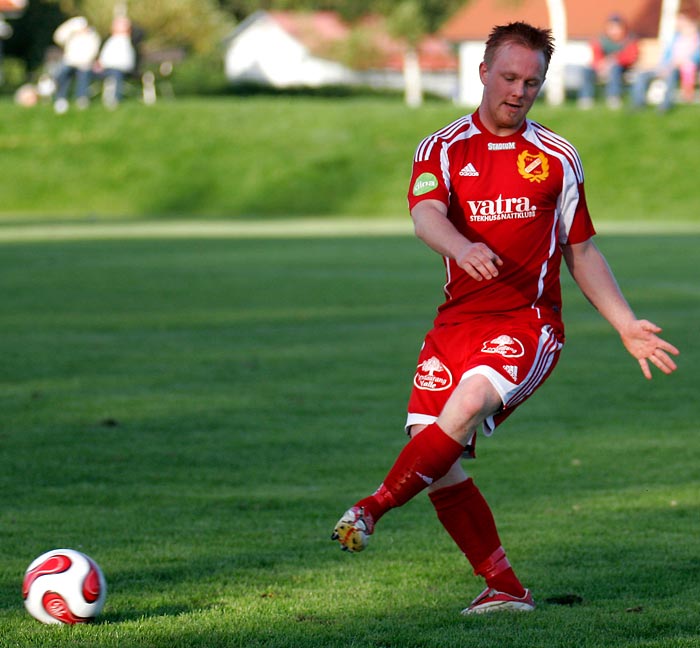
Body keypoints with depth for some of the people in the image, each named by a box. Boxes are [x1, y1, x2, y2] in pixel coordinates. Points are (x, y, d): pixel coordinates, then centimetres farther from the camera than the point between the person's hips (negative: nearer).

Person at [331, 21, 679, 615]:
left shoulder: (557, 158, 10)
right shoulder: (443, 150, 6)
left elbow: (582, 253, 17)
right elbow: (426, 215, -14)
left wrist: (626, 325, 10)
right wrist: (462, 248, -37)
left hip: (528, 321, -2)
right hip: (458, 321, 2)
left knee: (469, 402, -32)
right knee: (436, 463, -9)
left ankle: (373, 507, -23)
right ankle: (504, 587, 4)